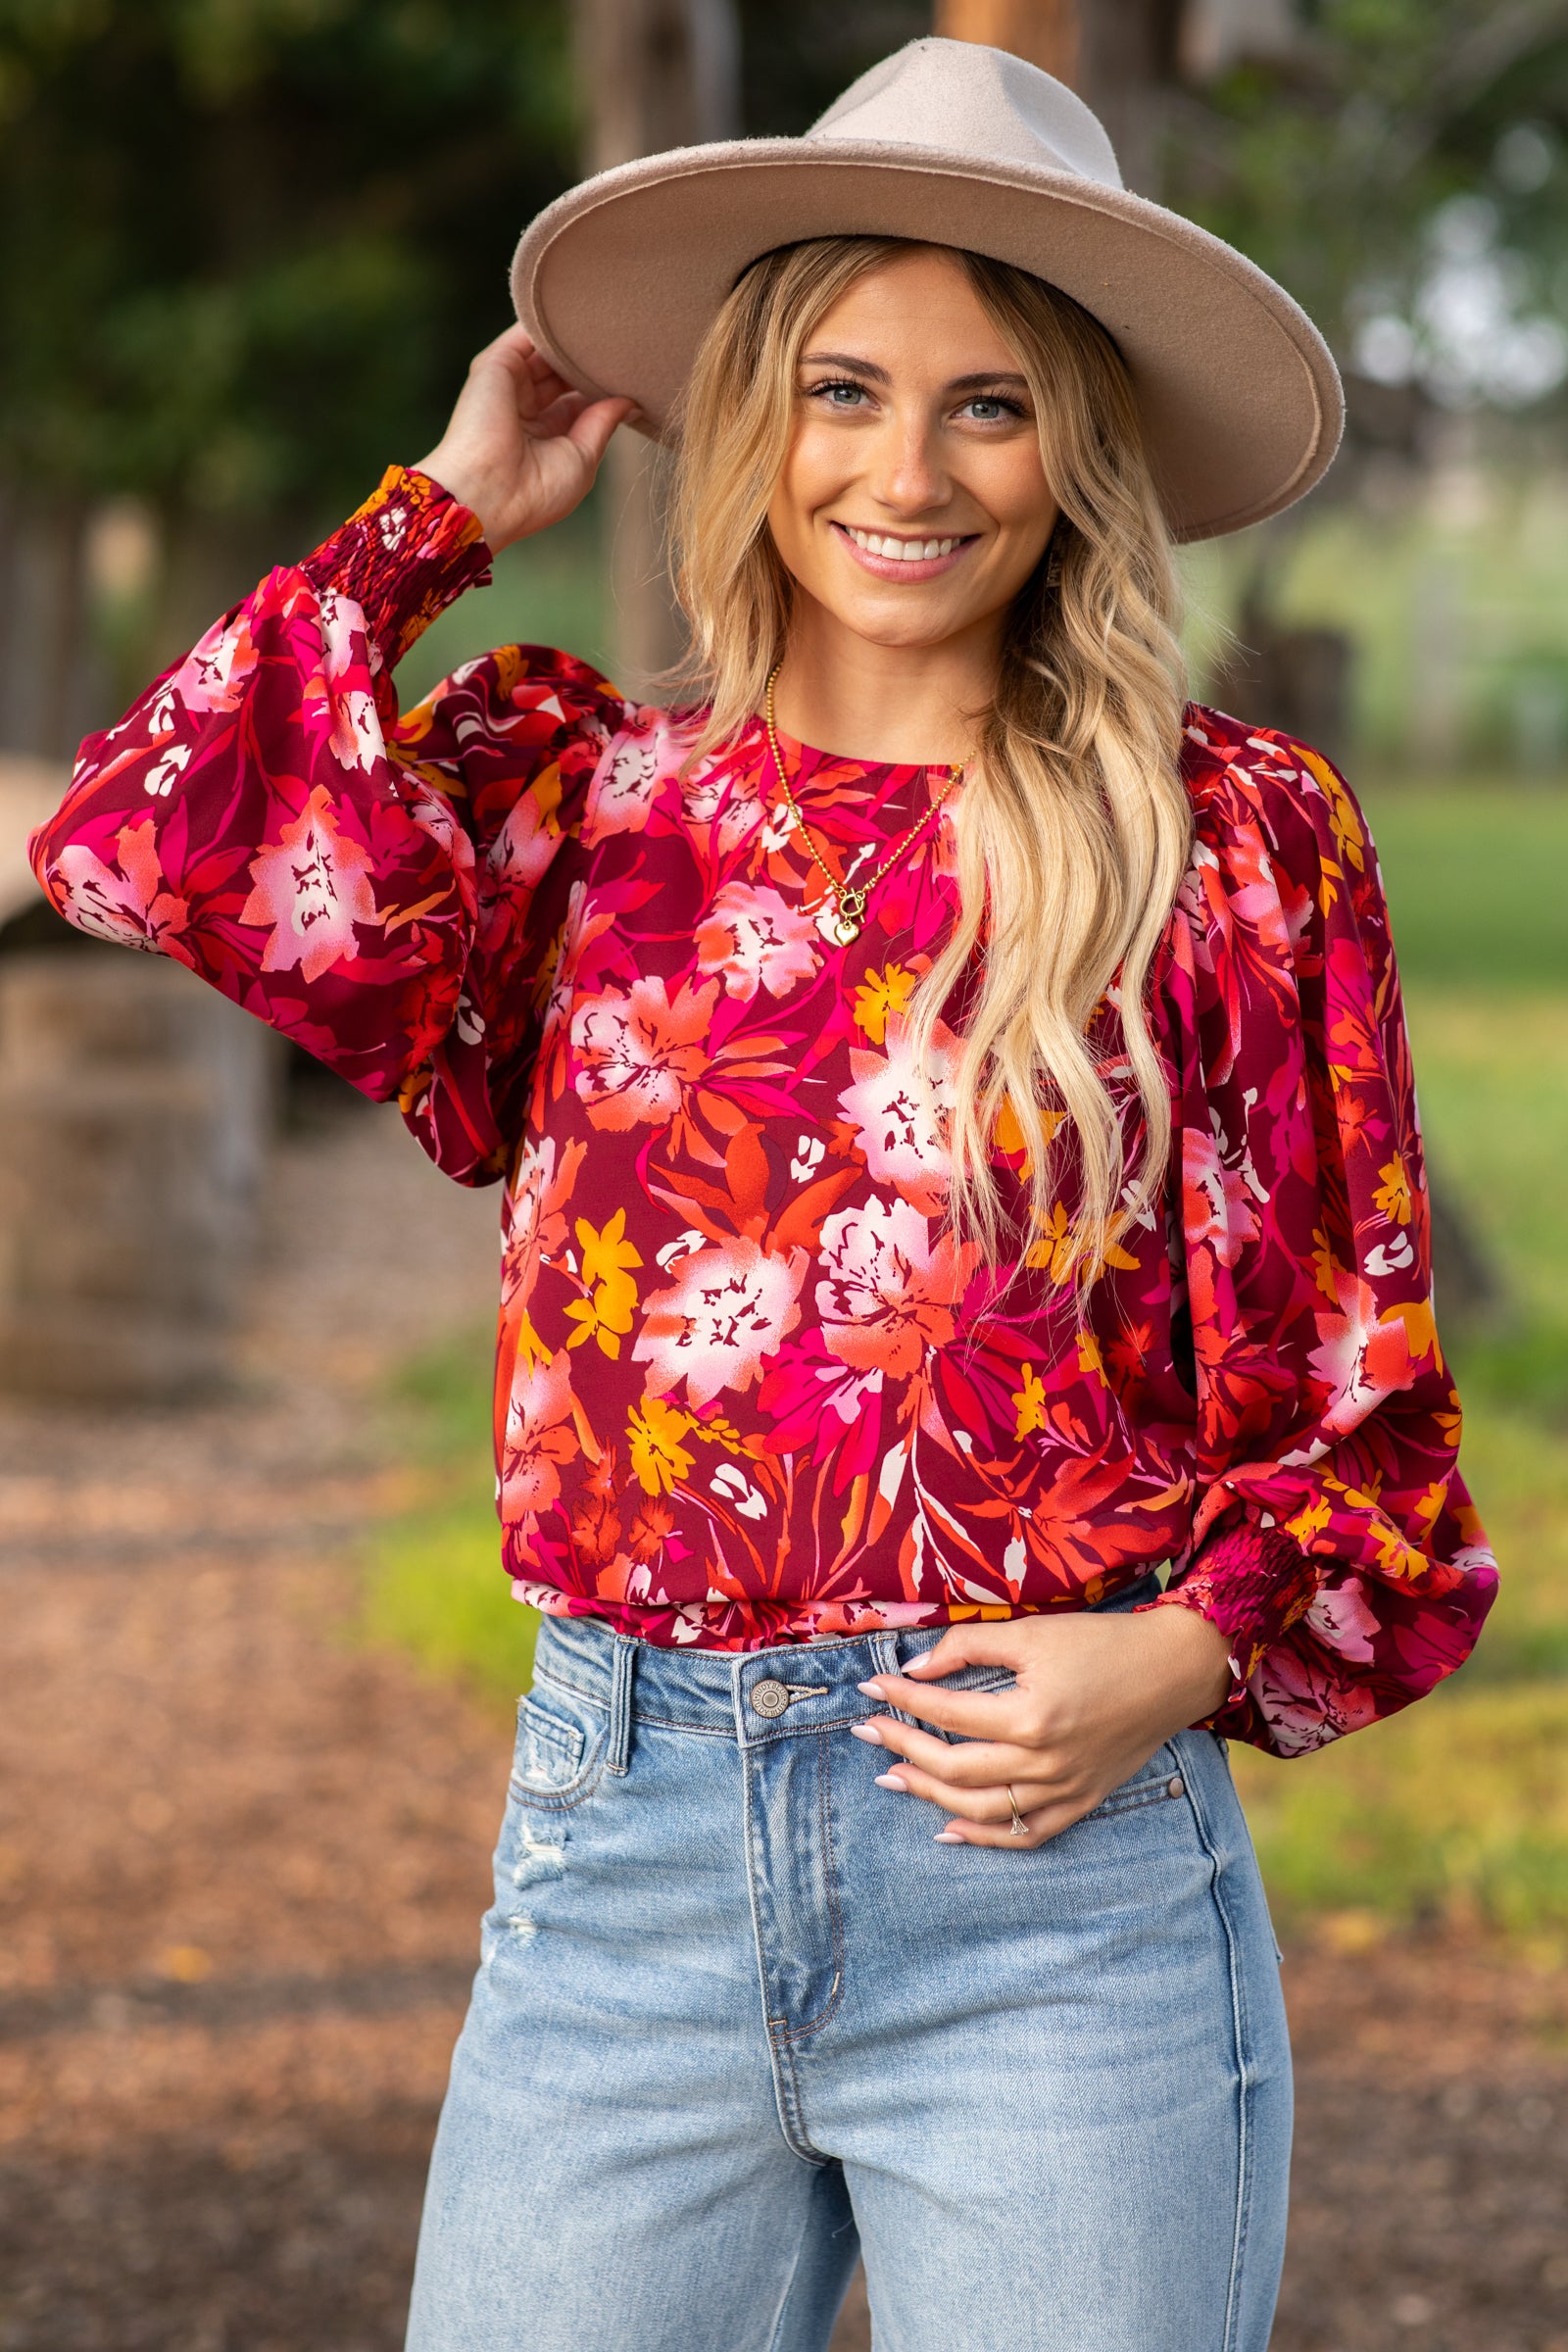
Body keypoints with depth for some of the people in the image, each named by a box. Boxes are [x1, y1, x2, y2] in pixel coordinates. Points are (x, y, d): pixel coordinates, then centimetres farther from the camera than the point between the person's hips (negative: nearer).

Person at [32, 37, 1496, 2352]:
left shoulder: (1232, 836, 2)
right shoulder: (588, 799, 8)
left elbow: (1367, 1389, 5)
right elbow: (150, 837, -8)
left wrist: (1182, 1657, -13)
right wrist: (445, 507, 4)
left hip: (1050, 1854, -2)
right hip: (621, 1841, 2)